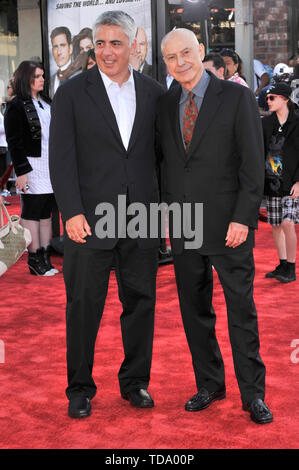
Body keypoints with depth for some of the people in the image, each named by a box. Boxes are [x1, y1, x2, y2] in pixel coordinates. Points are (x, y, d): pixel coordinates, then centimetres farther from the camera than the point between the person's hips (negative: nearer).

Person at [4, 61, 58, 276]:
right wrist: (21, 171, -15)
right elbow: (14, 141, -10)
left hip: (51, 165, 7)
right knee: (32, 212, -1)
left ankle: (45, 257, 13)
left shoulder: (46, 103, 15)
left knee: (46, 212, 8)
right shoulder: (17, 106, -6)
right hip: (32, 166, -7)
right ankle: (35, 259, 4)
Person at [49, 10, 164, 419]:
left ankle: (135, 381, 27)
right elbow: (61, 158, -4)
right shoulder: (72, 93, 0)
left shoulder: (154, 93, 7)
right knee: (83, 307, 5)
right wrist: (72, 212, -12)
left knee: (141, 303, 10)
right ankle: (80, 389, 21)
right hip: (89, 220, -2)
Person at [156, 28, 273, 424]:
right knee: (194, 310, 11)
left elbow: (253, 163, -7)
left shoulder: (237, 97, -3)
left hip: (228, 224, -4)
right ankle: (209, 384, 26)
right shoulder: (165, 105, 11)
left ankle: (253, 394, 13)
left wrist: (243, 218, -14)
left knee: (242, 310, 1)